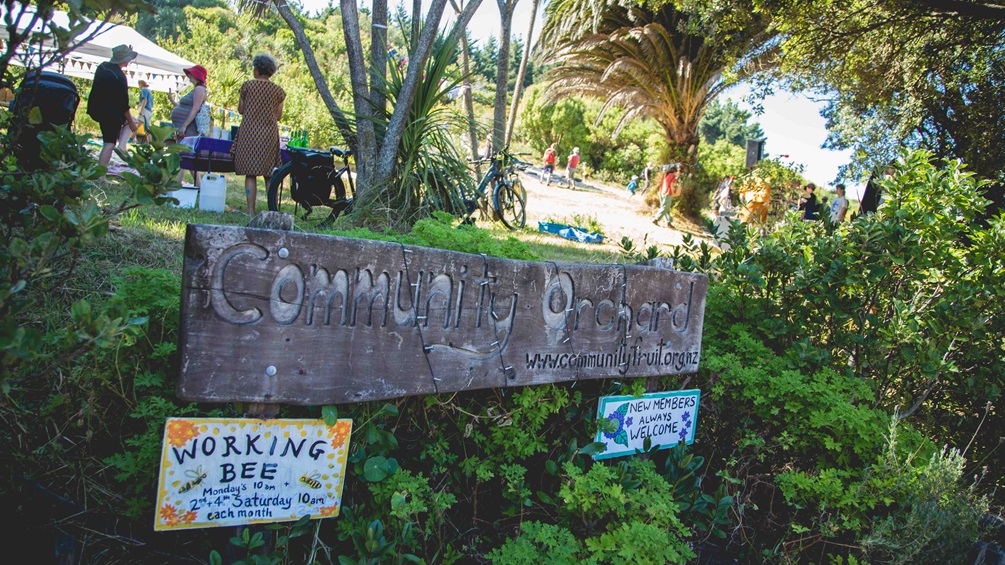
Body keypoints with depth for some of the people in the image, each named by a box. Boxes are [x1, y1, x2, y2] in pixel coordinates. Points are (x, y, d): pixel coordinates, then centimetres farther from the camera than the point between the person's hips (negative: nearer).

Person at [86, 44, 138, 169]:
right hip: (110, 113, -8)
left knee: (132, 121, 21)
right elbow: (124, 103, -17)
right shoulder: (120, 77, -20)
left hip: (95, 109, 8)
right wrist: (131, 122, -7)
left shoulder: (103, 66, 3)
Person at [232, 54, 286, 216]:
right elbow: (278, 116, 9)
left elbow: (241, 110, 8)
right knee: (269, 175, 6)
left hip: (249, 132, -1)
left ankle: (251, 210, -2)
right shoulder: (278, 90, 5)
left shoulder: (248, 86, 0)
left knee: (250, 174, 0)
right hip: (269, 134, 2)